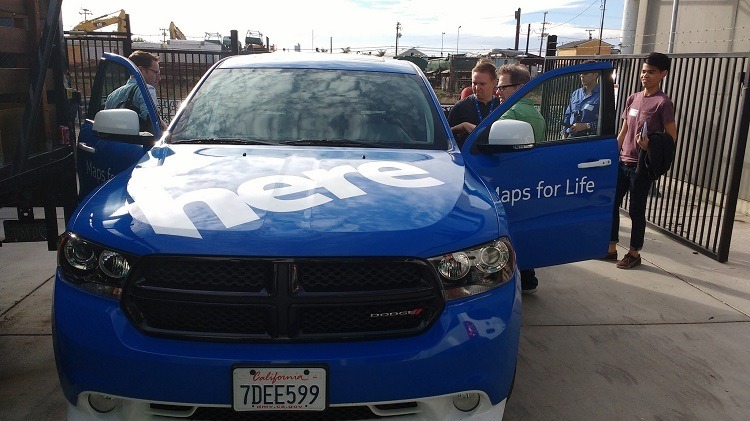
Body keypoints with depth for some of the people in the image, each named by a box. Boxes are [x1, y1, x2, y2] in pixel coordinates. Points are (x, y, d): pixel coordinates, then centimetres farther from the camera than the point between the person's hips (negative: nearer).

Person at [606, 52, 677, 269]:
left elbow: (672, 137, -9)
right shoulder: (633, 98, 10)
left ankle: (634, 253, 16)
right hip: (623, 162, 7)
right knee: (612, 204, 9)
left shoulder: (663, 103, -10)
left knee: (636, 210, 2)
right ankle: (611, 248, 21)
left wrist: (649, 146, -26)